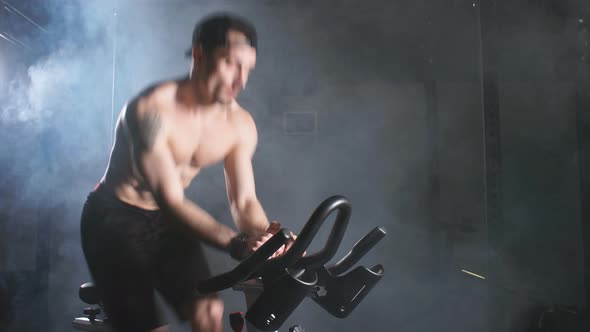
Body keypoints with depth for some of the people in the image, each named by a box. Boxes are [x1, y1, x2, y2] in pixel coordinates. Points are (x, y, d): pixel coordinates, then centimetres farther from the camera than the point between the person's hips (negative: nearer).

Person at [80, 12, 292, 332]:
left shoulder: (240, 125, -11)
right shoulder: (152, 109, -29)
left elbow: (244, 201, -8)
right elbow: (171, 201, -33)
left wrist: (267, 238, -30)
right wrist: (236, 244, -45)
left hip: (167, 220, 5)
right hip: (114, 218, -5)